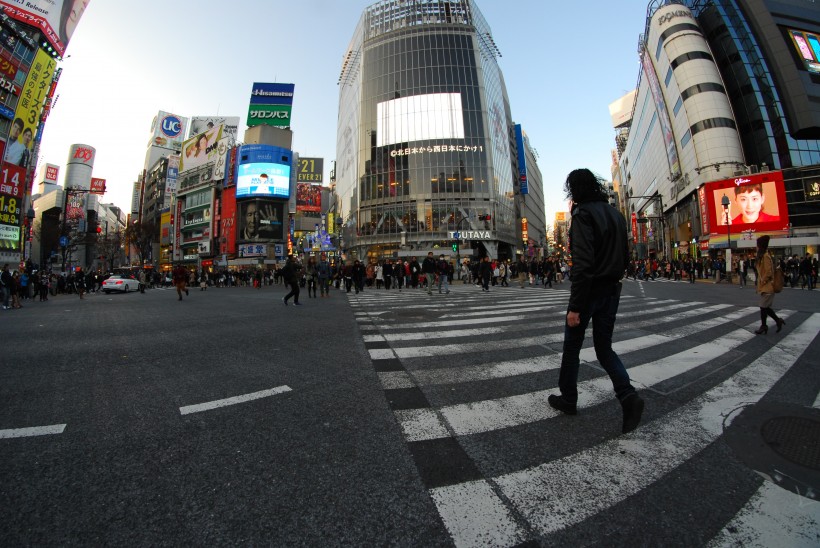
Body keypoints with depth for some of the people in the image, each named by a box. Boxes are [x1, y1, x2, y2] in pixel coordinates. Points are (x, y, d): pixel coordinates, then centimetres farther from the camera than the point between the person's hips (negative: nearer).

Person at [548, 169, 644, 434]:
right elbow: (625, 256, 16)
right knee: (604, 348, 17)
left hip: (590, 291, -7)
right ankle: (628, 395, 1)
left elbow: (583, 262, -23)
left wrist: (575, 306, -22)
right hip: (612, 290, 8)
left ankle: (568, 399, 24)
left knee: (572, 347, 9)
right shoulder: (615, 214, 12)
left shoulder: (584, 214, -14)